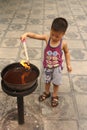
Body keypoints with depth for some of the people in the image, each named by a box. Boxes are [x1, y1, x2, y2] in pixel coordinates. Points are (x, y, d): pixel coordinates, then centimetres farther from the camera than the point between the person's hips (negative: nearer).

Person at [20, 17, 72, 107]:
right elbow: (35, 35, -23)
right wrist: (26, 34, -41)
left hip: (57, 67, -2)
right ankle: (46, 93, 50)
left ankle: (54, 96, 43)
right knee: (47, 80, 24)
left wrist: (68, 64, -5)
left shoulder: (63, 43, -22)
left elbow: (67, 53, -5)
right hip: (47, 66, 2)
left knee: (56, 82, 18)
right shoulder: (47, 38, -21)